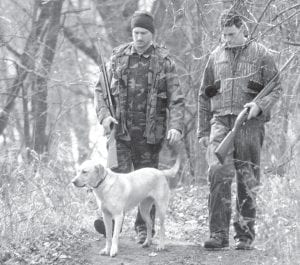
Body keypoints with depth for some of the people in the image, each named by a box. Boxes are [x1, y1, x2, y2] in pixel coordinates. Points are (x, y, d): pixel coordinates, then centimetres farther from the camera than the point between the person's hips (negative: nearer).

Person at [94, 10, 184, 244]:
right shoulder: (119, 56, 5)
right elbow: (101, 89, 9)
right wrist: (104, 115, -8)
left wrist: (176, 126, -16)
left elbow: (176, 98, -2)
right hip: (121, 128, 1)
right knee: (117, 174, -13)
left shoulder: (164, 61, 0)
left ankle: (144, 229, 15)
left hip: (150, 132, -1)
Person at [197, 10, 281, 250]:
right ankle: (218, 233, -16)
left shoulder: (261, 54, 4)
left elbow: (276, 89, 4)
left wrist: (260, 106, -16)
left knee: (247, 180, 3)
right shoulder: (216, 56, 13)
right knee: (218, 172, -17)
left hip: (250, 123, -1)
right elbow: (204, 95, 18)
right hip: (221, 122, 2)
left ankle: (245, 235, 13)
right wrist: (203, 130, 14)